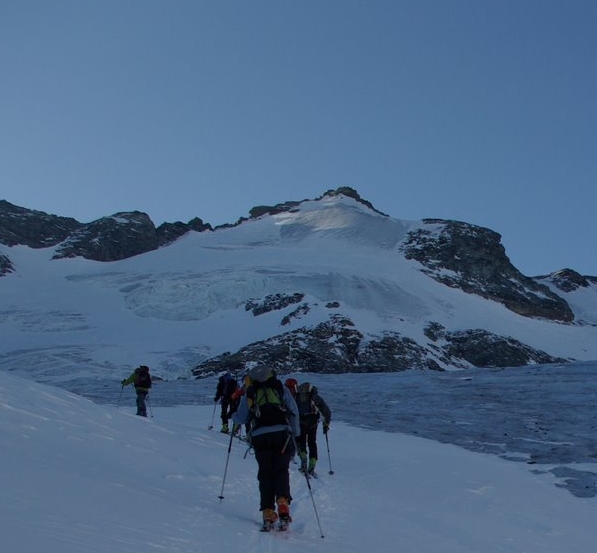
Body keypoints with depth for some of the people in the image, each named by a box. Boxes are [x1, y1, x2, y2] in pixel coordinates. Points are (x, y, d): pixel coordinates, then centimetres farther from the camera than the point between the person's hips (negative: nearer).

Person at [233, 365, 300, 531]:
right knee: (281, 471, 6)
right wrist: (295, 434, 16)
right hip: (282, 433, 0)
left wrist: (233, 416, 40)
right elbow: (294, 412, 10)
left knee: (265, 474, 10)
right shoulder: (282, 389, 16)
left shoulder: (249, 394, 17)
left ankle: (268, 511, 1)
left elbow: (241, 419, 18)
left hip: (259, 437, 1)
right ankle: (282, 502, -17)